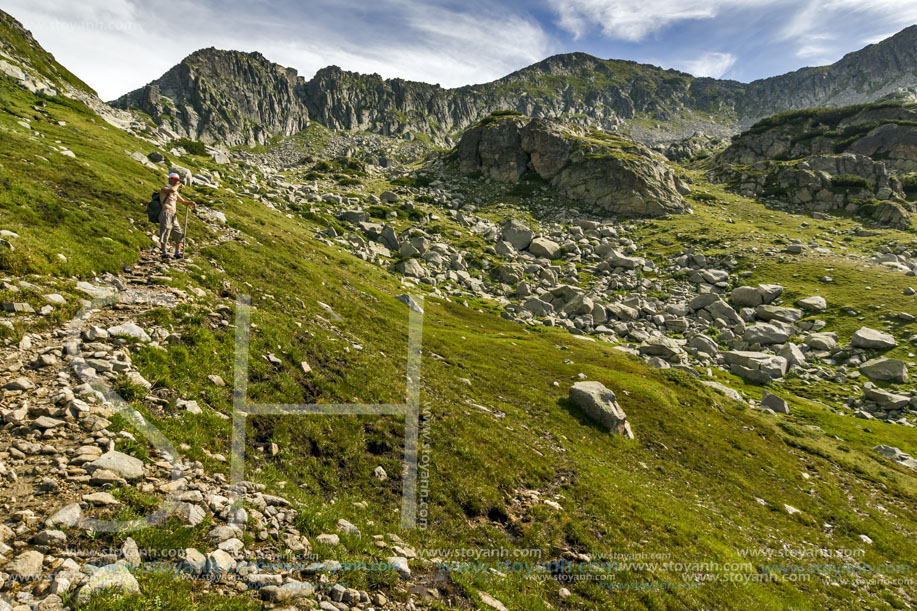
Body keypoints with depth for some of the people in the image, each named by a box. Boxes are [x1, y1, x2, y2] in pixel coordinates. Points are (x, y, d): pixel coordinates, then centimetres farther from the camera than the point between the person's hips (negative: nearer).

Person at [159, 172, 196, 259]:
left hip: (173, 216, 8)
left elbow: (183, 201, 28)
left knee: (179, 234, 6)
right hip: (166, 214, -8)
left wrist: (191, 202, 8)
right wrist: (178, 185, -4)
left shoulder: (175, 193, 23)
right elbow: (172, 190, -23)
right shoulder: (164, 189, 0)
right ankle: (164, 253, -3)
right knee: (165, 233, -7)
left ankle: (177, 253, 12)